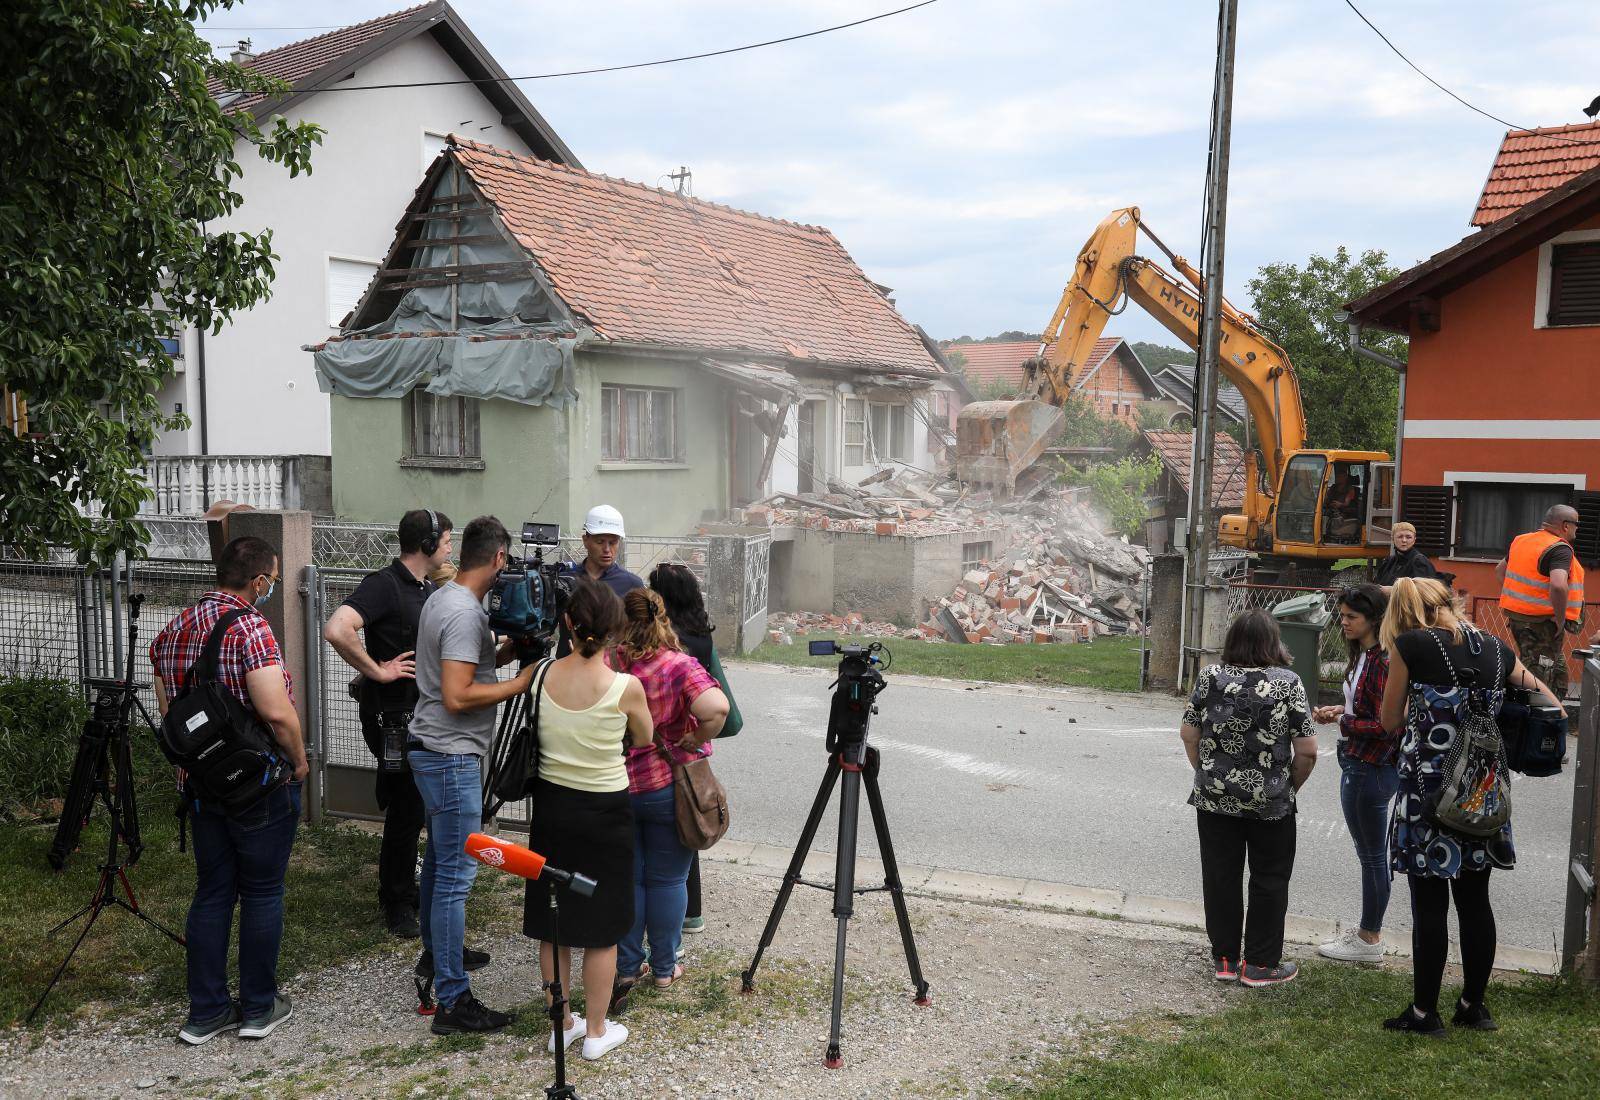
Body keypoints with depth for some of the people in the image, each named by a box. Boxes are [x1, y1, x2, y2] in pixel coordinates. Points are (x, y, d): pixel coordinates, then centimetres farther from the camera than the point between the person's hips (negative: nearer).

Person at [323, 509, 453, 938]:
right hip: (393, 718, -9)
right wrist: (377, 671, -24)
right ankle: (397, 904, 12)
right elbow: (337, 630, -33)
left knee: (413, 808, 19)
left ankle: (405, 885, 35)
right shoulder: (384, 585, -18)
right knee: (406, 810, -2)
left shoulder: (430, 589, 10)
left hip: (424, 715, 9)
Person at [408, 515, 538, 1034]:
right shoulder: (465, 614, -22)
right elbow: (457, 697, -27)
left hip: (432, 751, 11)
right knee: (456, 874, -8)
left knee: (440, 857, 24)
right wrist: (521, 681, -20)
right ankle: (453, 1000, -4)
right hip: (452, 757, -11)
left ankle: (436, 952, 41)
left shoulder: (440, 599, 9)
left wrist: (503, 653, 5)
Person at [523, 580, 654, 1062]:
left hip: (550, 805, 4)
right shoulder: (626, 687, -19)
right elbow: (643, 741, 0)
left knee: (552, 920, 16)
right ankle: (596, 1031, 23)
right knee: (601, 926, 12)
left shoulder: (541, 675, -10)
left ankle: (562, 1024, 31)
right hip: (604, 813, -3)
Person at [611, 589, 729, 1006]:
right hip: (668, 788, -2)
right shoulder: (679, 665, -16)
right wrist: (694, 743, -16)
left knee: (626, 877, 15)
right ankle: (664, 968, 24)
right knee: (667, 879, 12)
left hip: (614, 787, 2)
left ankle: (626, 967, 23)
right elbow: (716, 708, -31)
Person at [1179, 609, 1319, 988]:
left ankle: (1224, 959, 21)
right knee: (1269, 880, 12)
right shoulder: (1288, 682, -11)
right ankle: (1260, 964, 18)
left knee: (1220, 877, 12)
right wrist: (1290, 787, 5)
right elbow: (1307, 751, -11)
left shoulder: (1210, 676, -4)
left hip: (1215, 797, 2)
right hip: (1270, 802, -2)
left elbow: (1188, 734, 0)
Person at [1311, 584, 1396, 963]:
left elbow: (1385, 725, -23)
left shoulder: (1383, 662, -22)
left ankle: (1370, 940, 16)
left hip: (1370, 770, -10)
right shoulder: (1363, 656, 8)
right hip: (1358, 765, 10)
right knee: (1368, 853, 18)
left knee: (1372, 855, 4)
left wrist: (1342, 721, -14)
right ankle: (1368, 930, 30)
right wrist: (1341, 710, 4)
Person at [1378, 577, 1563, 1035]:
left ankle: (1424, 1012, 11)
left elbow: (1391, 721, -1)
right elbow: (1540, 691, 21)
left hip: (1428, 786, -5)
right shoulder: (1494, 647, 6)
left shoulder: (1410, 644, -8)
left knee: (1429, 906, 2)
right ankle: (1473, 1006, 26)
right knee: (1475, 901, 14)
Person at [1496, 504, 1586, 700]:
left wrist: (1512, 601, 22)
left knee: (1558, 671, 20)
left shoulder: (1522, 540, 10)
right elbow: (1558, 586, -32)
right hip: (1541, 622, -9)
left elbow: (1500, 570, 22)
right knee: (1538, 676, -4)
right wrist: (1560, 619, -20)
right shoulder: (1560, 549, -16)